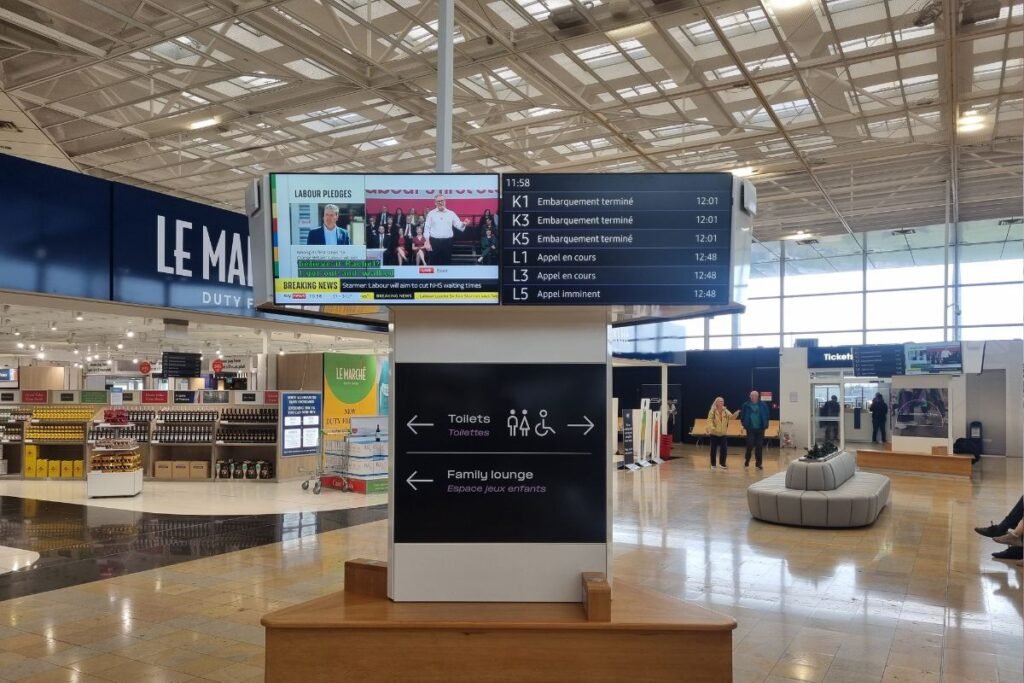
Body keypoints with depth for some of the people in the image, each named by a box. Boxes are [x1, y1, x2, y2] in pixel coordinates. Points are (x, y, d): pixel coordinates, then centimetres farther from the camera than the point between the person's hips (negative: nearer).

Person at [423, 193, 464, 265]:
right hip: (434, 242, -1)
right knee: (434, 262, 1)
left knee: (447, 262, 5)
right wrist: (427, 242, -7)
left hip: (447, 242, 2)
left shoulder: (451, 213, 8)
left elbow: (458, 225, 1)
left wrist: (463, 224, -23)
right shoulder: (431, 214, 4)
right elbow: (426, 228, 2)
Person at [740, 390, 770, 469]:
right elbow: (742, 416, 3)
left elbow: (766, 416, 1)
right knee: (750, 445, -4)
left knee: (759, 446, 6)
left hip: (760, 428, 1)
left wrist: (765, 425, -7)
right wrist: (744, 424, -6)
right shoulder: (746, 405, -3)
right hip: (750, 428, -1)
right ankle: (747, 460, 16)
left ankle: (759, 463, 15)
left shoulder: (763, 405, -2)